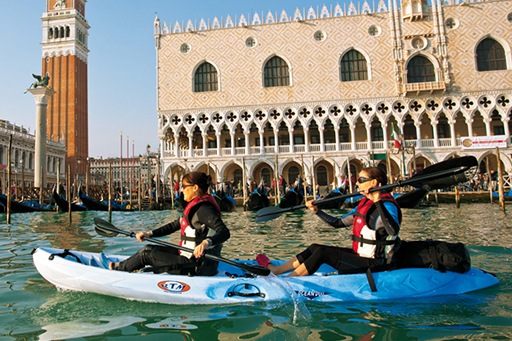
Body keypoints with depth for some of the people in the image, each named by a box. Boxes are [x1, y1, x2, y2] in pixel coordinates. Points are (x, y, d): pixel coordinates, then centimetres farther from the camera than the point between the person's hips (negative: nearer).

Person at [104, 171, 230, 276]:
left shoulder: (204, 209, -20)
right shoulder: (196, 206, 12)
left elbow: (224, 232, -33)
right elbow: (174, 225, 20)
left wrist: (207, 242, -51)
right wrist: (150, 234, 16)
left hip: (196, 266, -9)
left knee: (147, 254, 4)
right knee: (150, 248, 18)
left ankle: (118, 268, 29)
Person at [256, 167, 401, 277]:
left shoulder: (387, 206, -16)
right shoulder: (364, 204, 11)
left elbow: (393, 231, -36)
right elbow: (338, 223, 15)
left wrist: (378, 202, -39)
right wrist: (317, 211, 8)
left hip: (373, 264, -9)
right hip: (359, 255, 9)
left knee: (322, 252, -18)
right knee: (315, 248, 2)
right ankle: (275, 270, 5)